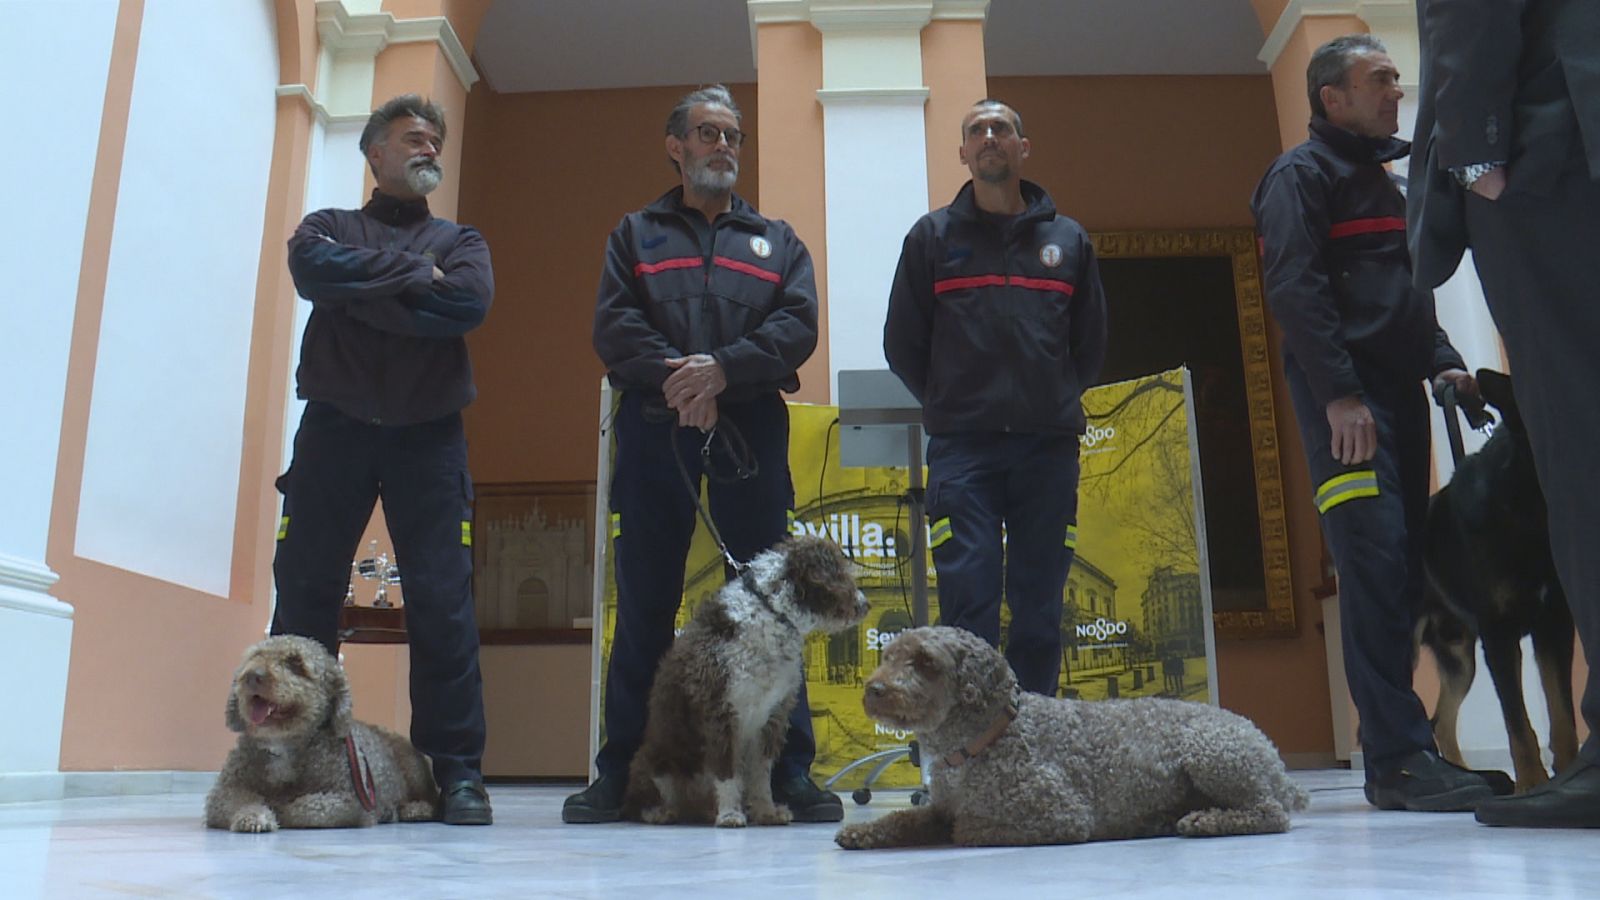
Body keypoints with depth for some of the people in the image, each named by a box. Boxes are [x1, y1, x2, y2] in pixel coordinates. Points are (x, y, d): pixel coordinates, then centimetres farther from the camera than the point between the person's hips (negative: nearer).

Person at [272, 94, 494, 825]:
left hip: (428, 436, 0)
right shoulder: (329, 226, 17)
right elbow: (312, 270, -8)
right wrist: (413, 276, -5)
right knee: (305, 594, -1)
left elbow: (471, 303, -6)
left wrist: (361, 289, -5)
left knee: (443, 603, -6)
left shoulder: (458, 240, 17)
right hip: (334, 429, 0)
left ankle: (458, 770, -2)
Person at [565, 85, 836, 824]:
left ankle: (791, 770, 4)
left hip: (751, 428, 1)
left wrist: (723, 368, -13)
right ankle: (620, 771, 9)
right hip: (653, 428, 0)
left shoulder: (777, 240, 20)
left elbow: (798, 325, 3)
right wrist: (673, 377, -15)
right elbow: (612, 326, 3)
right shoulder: (636, 234, 18)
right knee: (644, 602, 1)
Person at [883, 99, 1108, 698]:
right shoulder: (932, 236, 10)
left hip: (1049, 446, 2)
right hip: (961, 448, -2)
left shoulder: (1067, 239, 15)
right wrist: (950, 407, 9)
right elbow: (902, 342, 10)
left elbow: (1091, 341, 19)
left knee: (1040, 609, 5)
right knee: (967, 600, -7)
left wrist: (1056, 403, 12)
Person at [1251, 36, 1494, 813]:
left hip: (1398, 393, 8)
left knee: (1404, 570, 3)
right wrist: (1338, 393, -20)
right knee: (1376, 565, -15)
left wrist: (1442, 363, 11)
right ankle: (1399, 757, -14)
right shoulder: (1301, 175, 1)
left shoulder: (1383, 179, 27)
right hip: (1343, 399, -8)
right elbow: (1294, 289, -12)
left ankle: (1396, 755, 8)